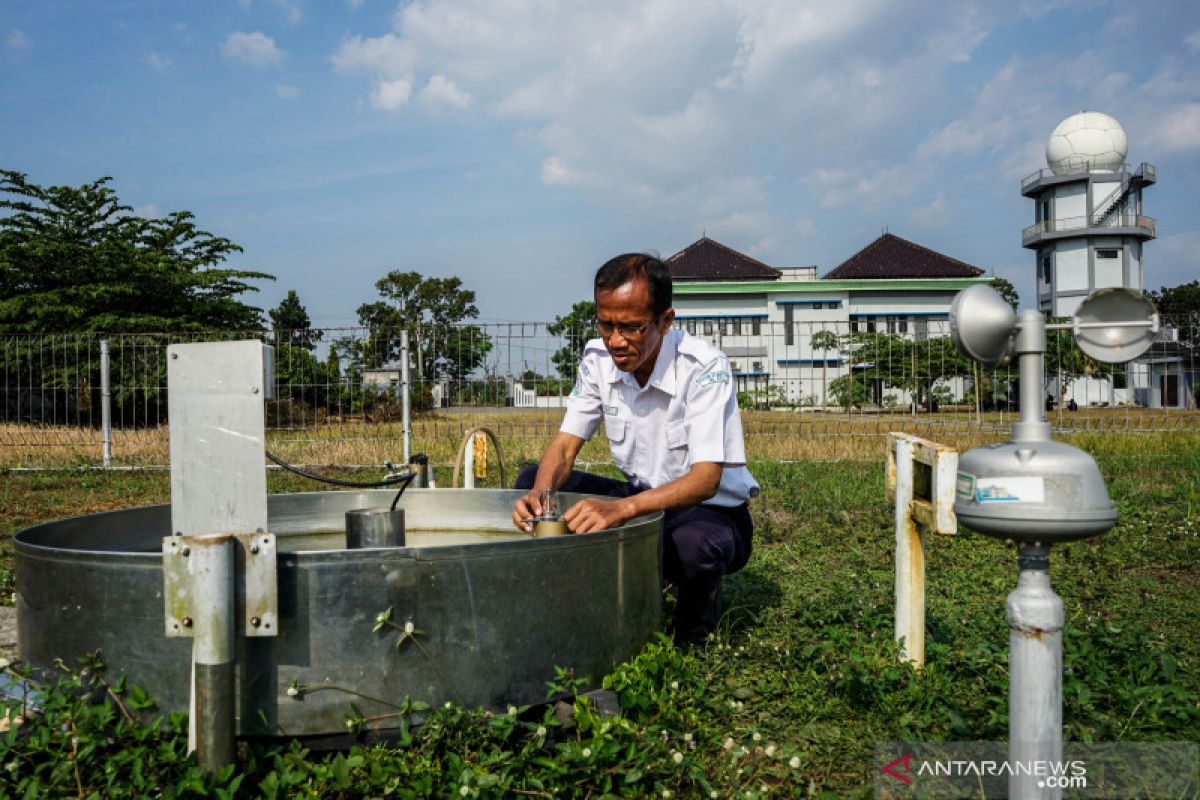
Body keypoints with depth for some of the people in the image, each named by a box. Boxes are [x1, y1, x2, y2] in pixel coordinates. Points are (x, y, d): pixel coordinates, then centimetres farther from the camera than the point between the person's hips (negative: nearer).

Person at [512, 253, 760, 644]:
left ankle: (699, 597, -2)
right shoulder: (598, 359, -7)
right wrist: (539, 493, -31)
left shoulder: (704, 367, -24)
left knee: (696, 544, -41)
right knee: (531, 480, -11)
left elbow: (706, 478, -32)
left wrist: (622, 508, -49)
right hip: (640, 500, 5)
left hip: (709, 508, -5)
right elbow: (565, 444, -6)